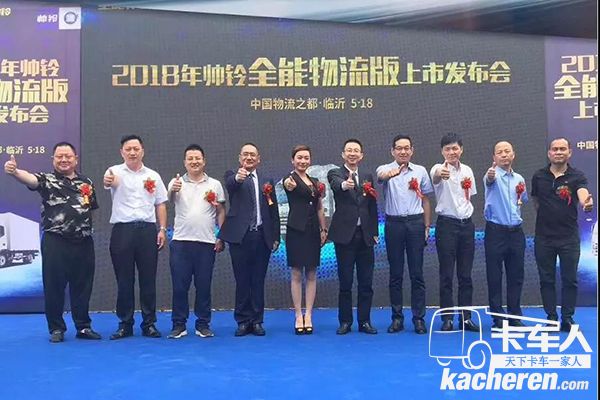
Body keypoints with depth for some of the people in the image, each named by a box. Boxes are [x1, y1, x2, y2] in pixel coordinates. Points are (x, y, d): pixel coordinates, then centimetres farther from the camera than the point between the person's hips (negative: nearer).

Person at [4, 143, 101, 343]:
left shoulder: (87, 182, 12)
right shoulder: (47, 179, 1)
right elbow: (29, 179, -21)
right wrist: (14, 171, -43)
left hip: (83, 242, 3)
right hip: (55, 241, -3)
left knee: (82, 286, 9)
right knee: (54, 286, 3)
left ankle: (84, 327, 20)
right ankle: (56, 328, 17)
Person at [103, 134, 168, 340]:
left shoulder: (153, 176, 11)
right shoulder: (116, 171, 2)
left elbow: (160, 205, 12)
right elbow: (109, 180, -23)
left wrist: (162, 229, 1)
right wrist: (108, 182, -47)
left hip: (147, 230, 2)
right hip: (122, 230, -2)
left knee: (148, 278, 5)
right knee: (124, 279, 4)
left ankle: (149, 323, 14)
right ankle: (125, 324, 14)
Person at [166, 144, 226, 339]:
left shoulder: (214, 185, 8)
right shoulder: (177, 182, 4)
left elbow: (221, 212, 9)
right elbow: (169, 199, -17)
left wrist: (221, 238, 1)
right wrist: (173, 190, -41)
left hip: (206, 243, 1)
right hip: (181, 242, 0)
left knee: (204, 286, 6)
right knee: (179, 285, 3)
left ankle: (203, 325, 16)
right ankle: (179, 325, 14)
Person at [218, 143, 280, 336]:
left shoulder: (267, 181, 14)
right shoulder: (232, 175, 5)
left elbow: (274, 210, 12)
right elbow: (229, 184, -21)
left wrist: (275, 237, 5)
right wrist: (237, 177, -44)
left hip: (262, 236, 3)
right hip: (240, 235, -2)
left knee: (258, 281, 7)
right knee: (242, 281, 4)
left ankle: (257, 321, 17)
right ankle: (243, 321, 14)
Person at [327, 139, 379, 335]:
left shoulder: (368, 177, 13)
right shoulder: (335, 173, 1)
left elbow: (373, 206, 14)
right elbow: (336, 185, -24)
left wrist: (375, 232, 8)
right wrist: (345, 185, -47)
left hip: (365, 235, 4)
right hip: (345, 234, -4)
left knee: (366, 282, 7)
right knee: (345, 282, 2)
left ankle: (364, 321, 17)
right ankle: (345, 322, 13)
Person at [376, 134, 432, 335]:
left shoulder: (420, 171, 7)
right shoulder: (385, 169, 0)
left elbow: (425, 200, 11)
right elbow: (380, 176, -26)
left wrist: (427, 227, 6)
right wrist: (390, 174, -49)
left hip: (416, 222, 1)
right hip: (394, 223, -1)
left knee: (417, 273, 4)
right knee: (395, 273, 6)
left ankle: (419, 318, 12)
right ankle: (397, 317, 15)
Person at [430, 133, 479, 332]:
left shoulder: (467, 171, 9)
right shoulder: (439, 169, -9)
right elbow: (434, 178, -35)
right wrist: (439, 175, -58)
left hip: (466, 224, 5)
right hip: (446, 224, -5)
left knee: (465, 274, 8)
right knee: (446, 274, 0)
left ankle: (466, 317, 17)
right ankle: (447, 318, 8)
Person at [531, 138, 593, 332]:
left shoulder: (577, 176, -4)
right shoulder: (538, 176, 4)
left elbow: (583, 196, -24)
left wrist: (587, 203, -46)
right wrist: (548, 214, 3)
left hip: (569, 236, -2)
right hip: (544, 236, 2)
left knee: (570, 279, 4)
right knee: (547, 279, 7)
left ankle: (567, 318, 15)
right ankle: (551, 318, 17)